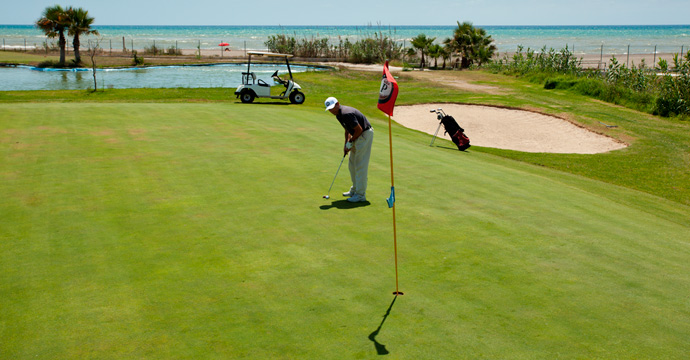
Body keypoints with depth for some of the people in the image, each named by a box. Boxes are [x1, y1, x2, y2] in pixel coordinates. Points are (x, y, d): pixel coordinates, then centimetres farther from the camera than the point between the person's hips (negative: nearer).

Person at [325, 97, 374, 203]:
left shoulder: (346, 114, -25)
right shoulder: (339, 114, 8)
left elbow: (359, 130, -23)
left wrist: (350, 142, -9)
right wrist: (346, 144, 10)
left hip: (365, 134, -11)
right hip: (358, 136, 11)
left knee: (360, 165, -8)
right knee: (352, 165, 16)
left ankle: (360, 195, -4)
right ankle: (355, 190, 27)